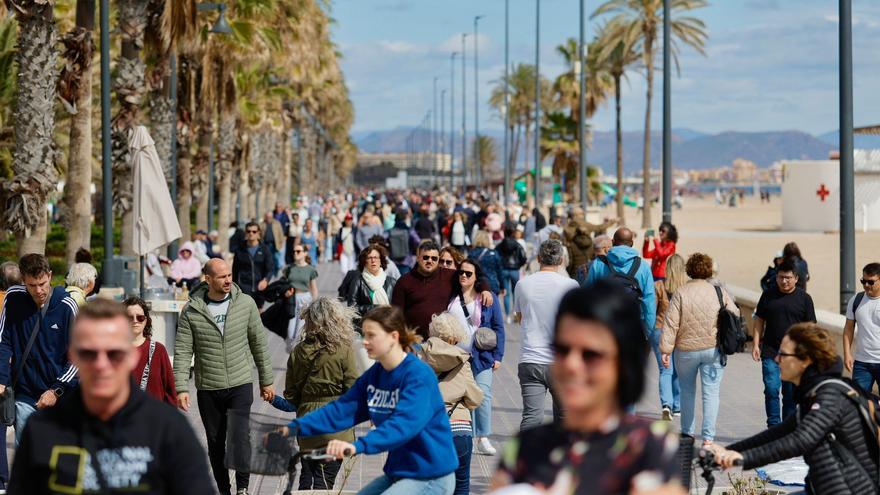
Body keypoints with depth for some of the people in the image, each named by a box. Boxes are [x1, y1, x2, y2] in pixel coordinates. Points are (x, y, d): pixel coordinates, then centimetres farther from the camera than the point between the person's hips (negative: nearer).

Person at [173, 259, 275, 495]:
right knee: (215, 444, 8)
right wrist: (181, 388, -14)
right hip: (208, 389, 1)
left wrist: (266, 380, 11)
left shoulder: (245, 303, 0)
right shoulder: (191, 311, -5)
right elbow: (182, 352, -5)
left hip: (241, 385, -1)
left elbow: (259, 344, 8)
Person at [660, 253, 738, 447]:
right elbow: (735, 315, 5)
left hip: (686, 351, 0)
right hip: (713, 350, 0)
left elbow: (671, 323, -9)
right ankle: (708, 437, -2)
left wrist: (665, 350, -6)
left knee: (687, 391, 17)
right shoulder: (719, 292, -3)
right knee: (711, 393, 3)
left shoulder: (680, 293, -7)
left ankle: (687, 432, 25)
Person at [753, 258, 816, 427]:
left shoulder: (803, 298, 2)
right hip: (770, 352, 0)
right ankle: (774, 426, -2)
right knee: (771, 389, -9)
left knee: (791, 394, 5)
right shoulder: (768, 295, 6)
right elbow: (759, 320, 10)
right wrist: (756, 344, 3)